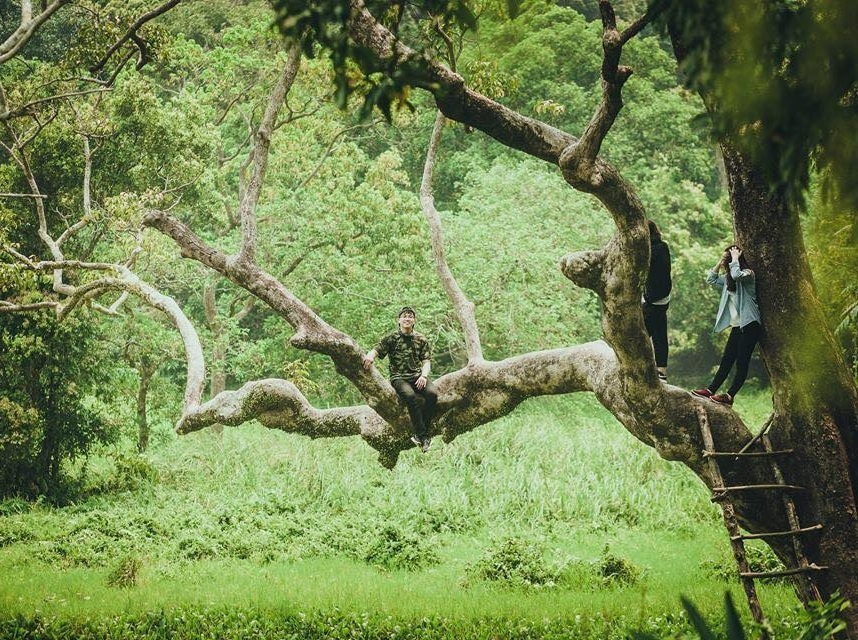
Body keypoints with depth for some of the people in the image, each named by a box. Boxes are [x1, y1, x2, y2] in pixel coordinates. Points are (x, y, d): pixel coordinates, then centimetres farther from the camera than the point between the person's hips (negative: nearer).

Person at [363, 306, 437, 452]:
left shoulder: (421, 339, 14)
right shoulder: (392, 338, 7)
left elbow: (426, 361, 9)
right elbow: (377, 350, -1)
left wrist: (424, 376, -10)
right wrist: (370, 356, -26)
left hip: (417, 376, 3)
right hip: (399, 377, -3)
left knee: (432, 393, -29)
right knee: (410, 395, -35)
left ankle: (420, 435, -24)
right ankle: (424, 436, -33)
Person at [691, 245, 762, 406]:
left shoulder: (748, 274, -10)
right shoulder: (729, 279, 16)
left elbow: (736, 275, -31)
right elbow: (711, 279, 23)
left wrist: (735, 259, -15)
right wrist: (720, 262, 12)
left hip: (749, 325, -9)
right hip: (736, 326, 9)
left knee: (742, 362, -9)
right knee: (726, 361, 10)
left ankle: (729, 396, -14)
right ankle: (710, 390, 11)